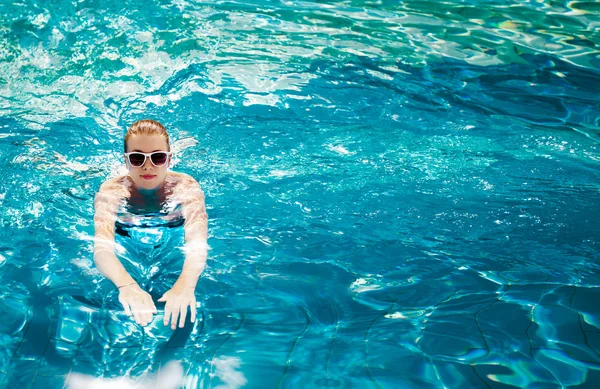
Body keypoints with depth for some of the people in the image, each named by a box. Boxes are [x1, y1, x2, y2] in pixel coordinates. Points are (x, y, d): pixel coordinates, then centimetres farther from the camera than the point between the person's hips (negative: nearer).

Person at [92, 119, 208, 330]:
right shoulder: (111, 191, -39)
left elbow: (198, 243, -54)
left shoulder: (186, 187, -38)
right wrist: (127, 285, -75)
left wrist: (185, 284, -75)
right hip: (125, 246, 0)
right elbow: (102, 246, -55)